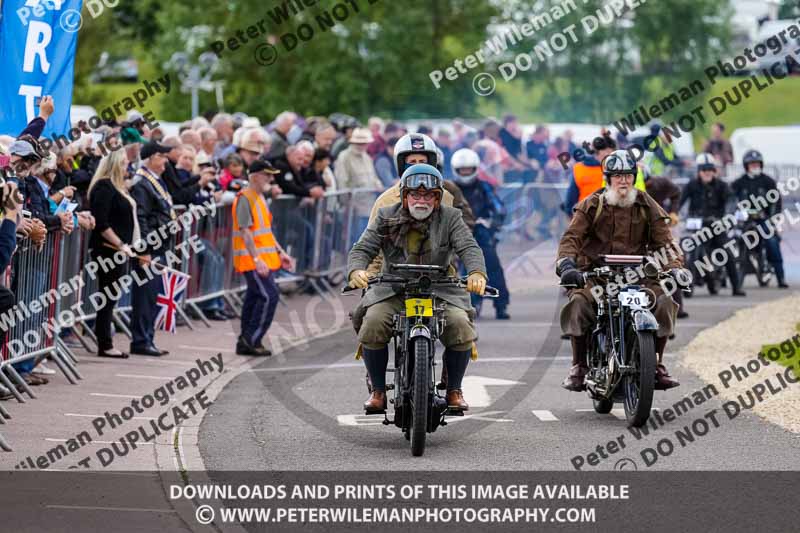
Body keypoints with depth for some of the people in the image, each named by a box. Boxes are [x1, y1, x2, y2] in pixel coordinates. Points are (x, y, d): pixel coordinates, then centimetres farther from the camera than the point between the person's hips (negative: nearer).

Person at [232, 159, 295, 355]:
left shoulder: (260, 198, 17)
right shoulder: (245, 198, -14)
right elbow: (245, 232, -20)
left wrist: (280, 253, 20)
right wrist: (257, 260, -25)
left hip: (262, 259, 10)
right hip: (251, 259, -10)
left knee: (254, 298, 10)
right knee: (269, 295, -14)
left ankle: (246, 342, 15)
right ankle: (252, 339, -9)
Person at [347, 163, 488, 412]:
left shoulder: (450, 219, 4)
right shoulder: (386, 218, 6)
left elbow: (469, 248, -10)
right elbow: (363, 248, -2)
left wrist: (477, 273, -33)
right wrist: (356, 270, -26)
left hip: (440, 292, 0)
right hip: (391, 292, 0)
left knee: (461, 326, -25)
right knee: (372, 325, -26)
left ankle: (454, 390, -4)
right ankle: (378, 391, -9)